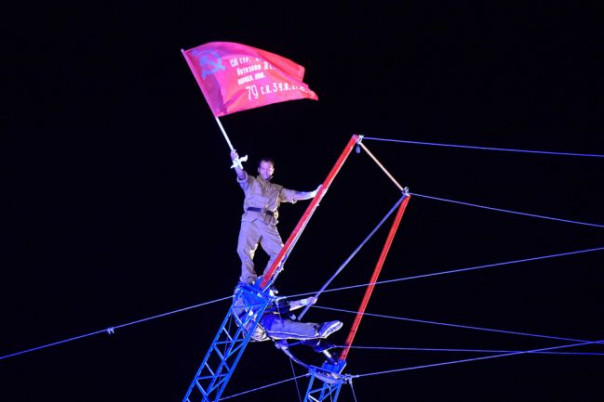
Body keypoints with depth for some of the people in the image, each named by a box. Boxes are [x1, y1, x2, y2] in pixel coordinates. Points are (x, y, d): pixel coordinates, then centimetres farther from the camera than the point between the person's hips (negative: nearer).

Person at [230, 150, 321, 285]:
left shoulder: (277, 189, 29)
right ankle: (248, 281, -10)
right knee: (244, 249, -19)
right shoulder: (251, 183, 20)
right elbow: (241, 175, -1)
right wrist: (236, 162, -23)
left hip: (268, 224, 3)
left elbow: (295, 195, 19)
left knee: (279, 252, -12)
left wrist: (313, 193, 4)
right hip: (251, 220, -3)